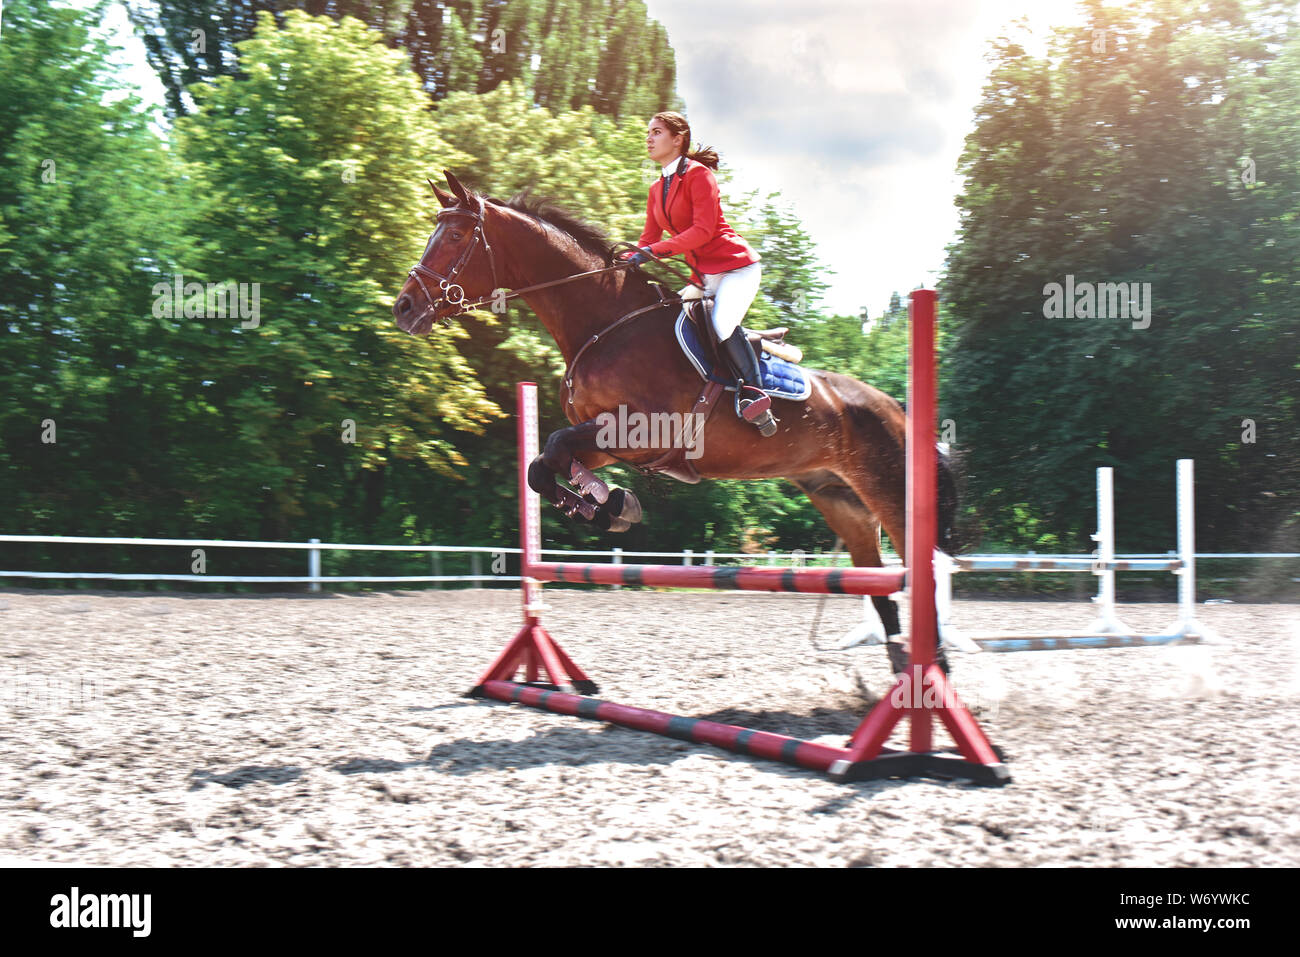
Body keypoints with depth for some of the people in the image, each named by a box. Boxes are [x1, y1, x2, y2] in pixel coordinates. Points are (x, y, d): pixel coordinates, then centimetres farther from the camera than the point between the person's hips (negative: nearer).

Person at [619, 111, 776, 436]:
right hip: (704, 275, 9)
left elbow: (703, 230, -20)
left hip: (735, 267, -9)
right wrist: (627, 260, -7)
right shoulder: (657, 190, 15)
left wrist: (656, 250, -27)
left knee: (722, 324, -31)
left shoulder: (698, 174, -9)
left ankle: (754, 392, -25)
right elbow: (648, 239, 13)